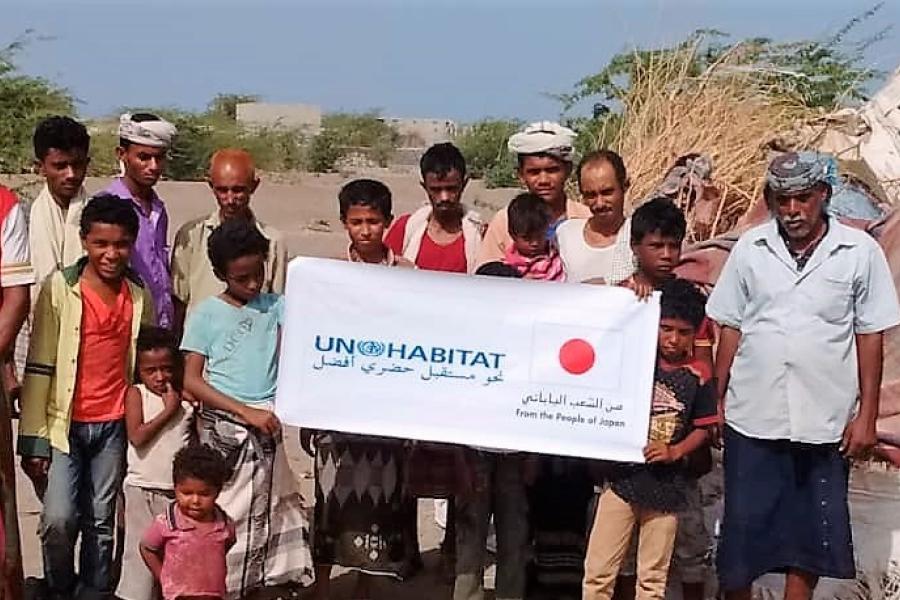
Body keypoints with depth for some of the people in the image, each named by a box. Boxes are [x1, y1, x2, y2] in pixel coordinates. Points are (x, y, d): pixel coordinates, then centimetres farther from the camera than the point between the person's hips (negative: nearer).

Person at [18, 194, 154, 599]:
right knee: (59, 520, -12)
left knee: (102, 524, 7)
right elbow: (38, 368, -7)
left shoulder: (140, 298, 4)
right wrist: (34, 439, -10)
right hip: (65, 424, -3)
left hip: (114, 427, 3)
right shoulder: (59, 288, -7)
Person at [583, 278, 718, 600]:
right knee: (598, 569, -1)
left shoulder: (698, 376, -2)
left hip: (666, 485, 1)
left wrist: (675, 451, -14)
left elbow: (703, 428, 3)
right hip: (622, 476, 0)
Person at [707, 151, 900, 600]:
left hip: (823, 422, -1)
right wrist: (715, 402, 4)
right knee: (742, 525, 9)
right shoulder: (750, 248, 0)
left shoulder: (860, 251, -4)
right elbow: (730, 329, 5)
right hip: (753, 417, 1)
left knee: (811, 529, 11)